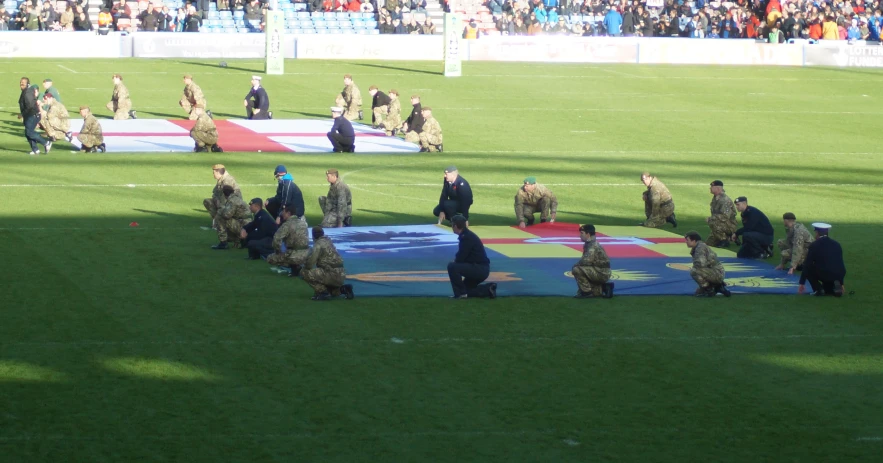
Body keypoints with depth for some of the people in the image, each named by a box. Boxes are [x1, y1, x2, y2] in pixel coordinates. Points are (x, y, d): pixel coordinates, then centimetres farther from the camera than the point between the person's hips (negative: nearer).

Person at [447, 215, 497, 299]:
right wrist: (456, 259, 1)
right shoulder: (467, 235, 12)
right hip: (480, 269, 10)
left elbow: (460, 258, -21)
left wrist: (455, 260, 0)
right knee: (466, 289, 20)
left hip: (480, 269, -10)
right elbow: (463, 256, 19)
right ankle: (488, 289, 16)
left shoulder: (467, 237, -19)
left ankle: (460, 293, -11)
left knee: (451, 267, -21)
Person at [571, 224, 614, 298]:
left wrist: (574, 266, -13)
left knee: (577, 270, -23)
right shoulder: (588, 244, 12)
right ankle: (604, 288, 16)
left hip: (601, 273, -10)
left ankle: (586, 292, -13)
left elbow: (586, 261, -29)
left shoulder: (593, 245, -19)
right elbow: (587, 262, 16)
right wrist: (577, 265, 0)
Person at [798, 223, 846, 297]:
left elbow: (807, 264, 7)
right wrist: (841, 283, 36)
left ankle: (818, 289, 5)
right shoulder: (836, 244, 18)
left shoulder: (814, 245, 4)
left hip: (824, 275, -6)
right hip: (838, 276, 6)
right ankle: (835, 286, 1)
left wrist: (802, 283, 15)